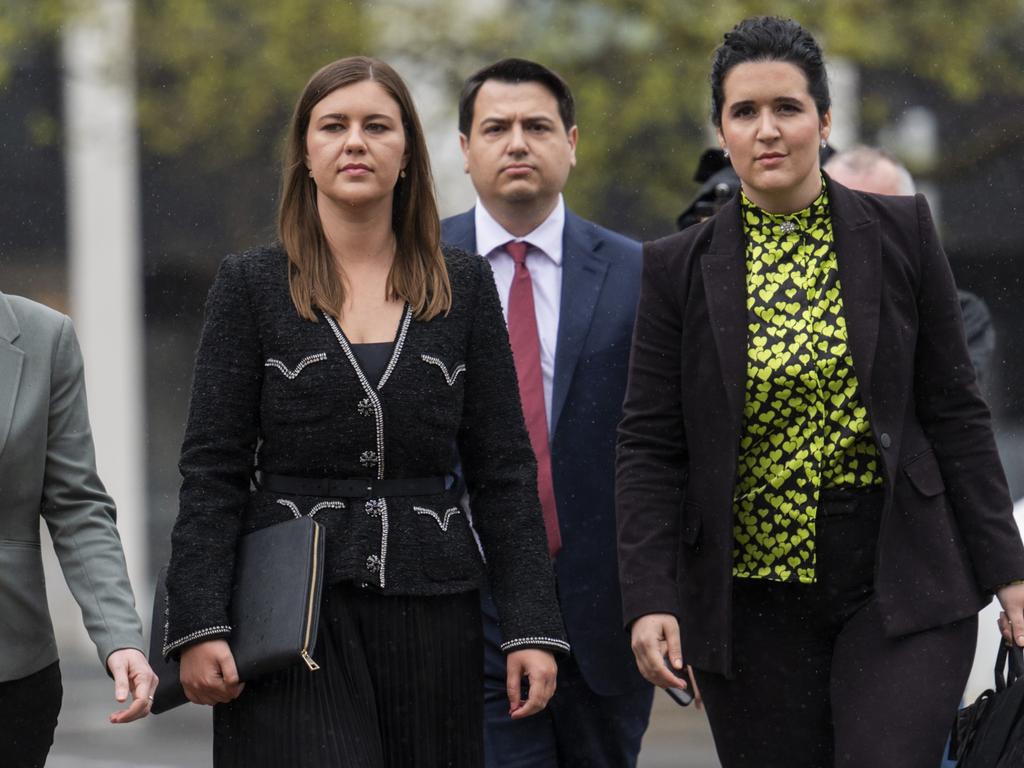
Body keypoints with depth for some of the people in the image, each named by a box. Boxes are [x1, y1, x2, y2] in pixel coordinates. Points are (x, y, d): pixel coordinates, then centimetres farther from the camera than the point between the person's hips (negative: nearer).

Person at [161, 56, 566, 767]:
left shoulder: (465, 284, 8)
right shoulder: (252, 284, 3)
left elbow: (503, 469, 7)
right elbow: (212, 471, 0)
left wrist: (533, 626, -1)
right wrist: (200, 627, -10)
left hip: (432, 612, 2)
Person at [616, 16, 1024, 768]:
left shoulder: (901, 234, 2)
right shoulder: (679, 269, 2)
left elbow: (955, 413, 4)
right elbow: (649, 446, 1)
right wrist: (649, 599, -8)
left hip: (899, 588, -1)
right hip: (753, 600, 1)